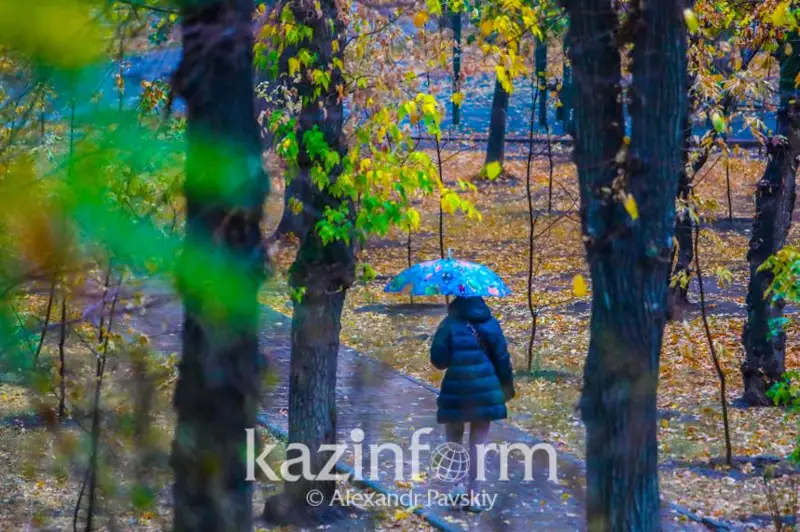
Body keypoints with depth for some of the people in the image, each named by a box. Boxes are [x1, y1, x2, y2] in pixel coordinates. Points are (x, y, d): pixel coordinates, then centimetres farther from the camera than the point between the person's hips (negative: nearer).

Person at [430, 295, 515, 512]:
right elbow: (502, 358, 4)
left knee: (454, 438, 19)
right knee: (479, 442, 8)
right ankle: (474, 495, 5)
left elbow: (438, 360, -11)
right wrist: (507, 385, 16)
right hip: (485, 391, 2)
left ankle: (459, 486, 8)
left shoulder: (450, 325, -9)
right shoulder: (490, 324, 0)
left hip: (457, 392, -2)